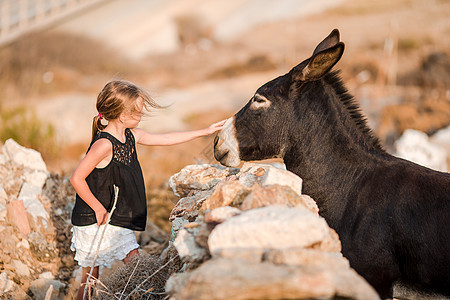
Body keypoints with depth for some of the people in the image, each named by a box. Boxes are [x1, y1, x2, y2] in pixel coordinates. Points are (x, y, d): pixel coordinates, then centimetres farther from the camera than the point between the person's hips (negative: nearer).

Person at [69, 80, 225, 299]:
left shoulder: (131, 135, 3)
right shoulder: (103, 145, -24)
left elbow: (165, 139, 15)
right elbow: (76, 179, -24)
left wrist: (205, 132, 16)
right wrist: (98, 209, -17)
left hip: (118, 219, 8)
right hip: (94, 222, -8)